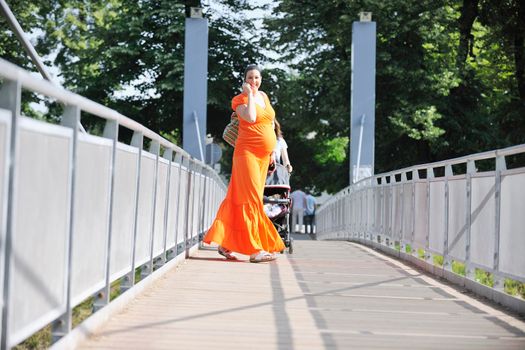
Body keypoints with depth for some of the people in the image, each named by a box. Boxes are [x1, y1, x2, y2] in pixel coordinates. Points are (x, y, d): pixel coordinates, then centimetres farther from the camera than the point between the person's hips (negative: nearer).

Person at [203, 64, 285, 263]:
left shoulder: (263, 96, 17)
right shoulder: (240, 99, -4)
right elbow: (251, 118, -24)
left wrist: (272, 151, 20)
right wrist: (249, 94, -13)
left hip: (263, 156, 7)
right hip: (247, 152, -7)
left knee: (239, 198, 9)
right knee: (251, 199, -12)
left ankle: (225, 244, 14)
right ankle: (255, 250, -17)